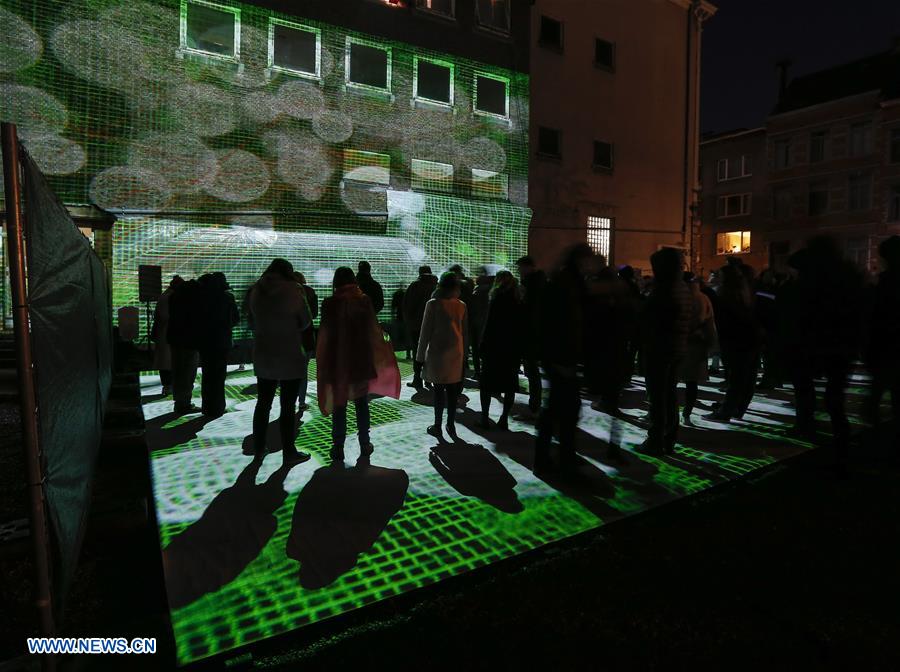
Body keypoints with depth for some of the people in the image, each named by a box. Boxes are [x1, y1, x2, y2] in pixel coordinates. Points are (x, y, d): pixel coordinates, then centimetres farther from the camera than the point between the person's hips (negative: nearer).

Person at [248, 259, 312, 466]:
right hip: (290, 357, -5)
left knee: (263, 403, 15)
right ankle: (289, 453, 11)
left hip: (263, 356, 5)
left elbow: (254, 321, 9)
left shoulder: (256, 291, 0)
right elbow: (306, 321, -4)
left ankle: (258, 450, 25)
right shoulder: (292, 290, -13)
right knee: (288, 406, 3)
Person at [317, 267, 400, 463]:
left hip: (337, 360, -1)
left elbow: (324, 335, -5)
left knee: (338, 404, 7)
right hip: (361, 359, 2)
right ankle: (364, 445, 18)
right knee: (361, 403, 13)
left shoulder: (329, 303, -8)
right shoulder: (364, 300, -5)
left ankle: (338, 449, 10)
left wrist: (324, 364, 4)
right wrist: (384, 351, 11)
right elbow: (374, 329, -3)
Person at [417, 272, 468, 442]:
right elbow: (465, 333, 8)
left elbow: (425, 332, -8)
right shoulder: (461, 306, 2)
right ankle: (451, 425, 16)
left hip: (437, 352, -3)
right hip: (456, 353, 4)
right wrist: (464, 354, 16)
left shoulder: (433, 304, -9)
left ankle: (437, 427, 7)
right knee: (452, 390, 9)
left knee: (439, 390, 1)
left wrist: (421, 355, -1)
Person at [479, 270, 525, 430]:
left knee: (487, 384, 7)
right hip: (514, 350, 5)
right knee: (510, 384, 10)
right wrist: (520, 348, 11)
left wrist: (483, 346, -8)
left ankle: (485, 417, 7)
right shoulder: (520, 302, 4)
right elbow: (523, 327, 6)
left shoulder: (497, 300, -10)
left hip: (495, 348, -4)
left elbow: (490, 326, -13)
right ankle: (504, 419, 11)